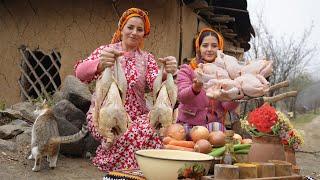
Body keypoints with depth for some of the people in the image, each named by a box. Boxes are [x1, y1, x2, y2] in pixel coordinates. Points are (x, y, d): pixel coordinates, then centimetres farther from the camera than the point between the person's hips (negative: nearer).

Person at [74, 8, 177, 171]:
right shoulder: (105, 51, 5)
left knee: (149, 132, -31)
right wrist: (100, 64, -36)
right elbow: (80, 73, -14)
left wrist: (167, 74, -31)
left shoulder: (147, 59, 13)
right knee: (129, 135, -34)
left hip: (136, 115, 3)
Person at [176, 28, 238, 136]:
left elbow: (228, 106, -5)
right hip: (189, 124, 0)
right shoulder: (186, 70, 2)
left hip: (215, 125, 1)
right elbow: (182, 97, -17)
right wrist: (195, 88, -38)